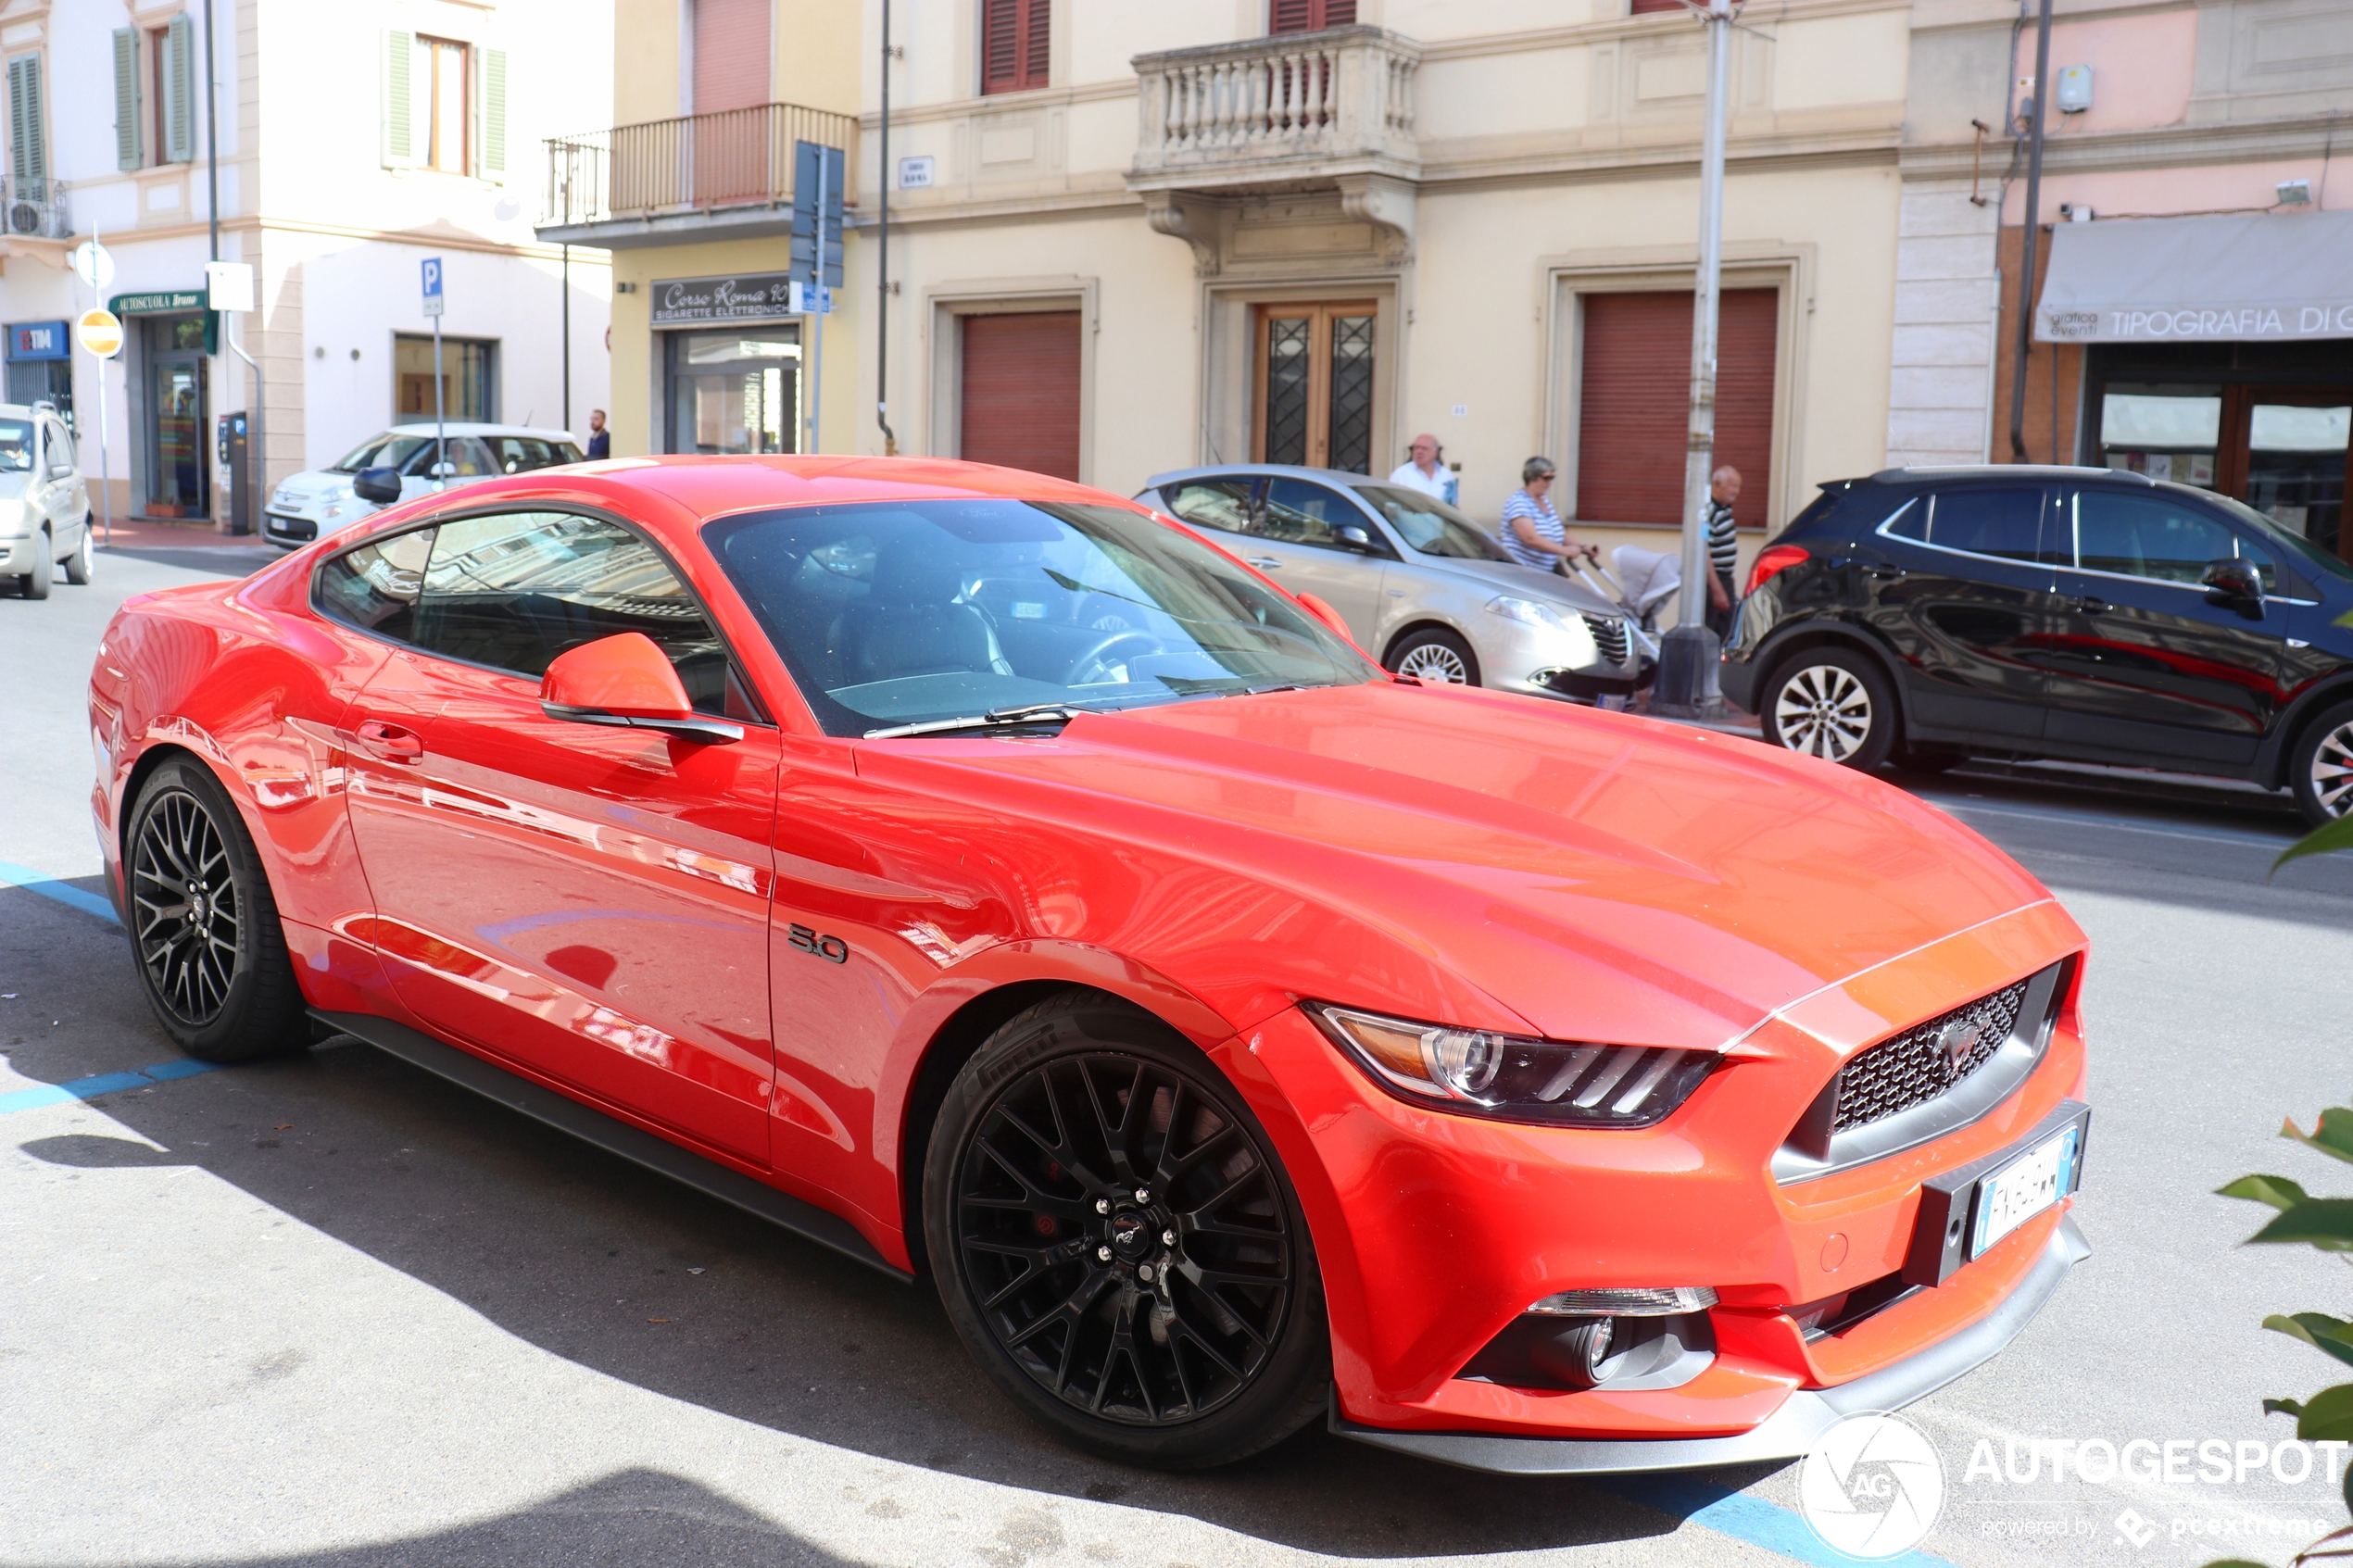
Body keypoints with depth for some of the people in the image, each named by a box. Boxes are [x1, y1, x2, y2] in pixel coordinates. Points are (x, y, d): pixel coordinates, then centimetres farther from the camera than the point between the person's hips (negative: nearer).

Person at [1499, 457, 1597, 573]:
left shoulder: (1545, 501, 16)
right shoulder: (1518, 503, -13)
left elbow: (1559, 534, 22)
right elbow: (1531, 538, -25)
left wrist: (1581, 548, 7)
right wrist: (1565, 550, -25)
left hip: (1546, 573, 9)